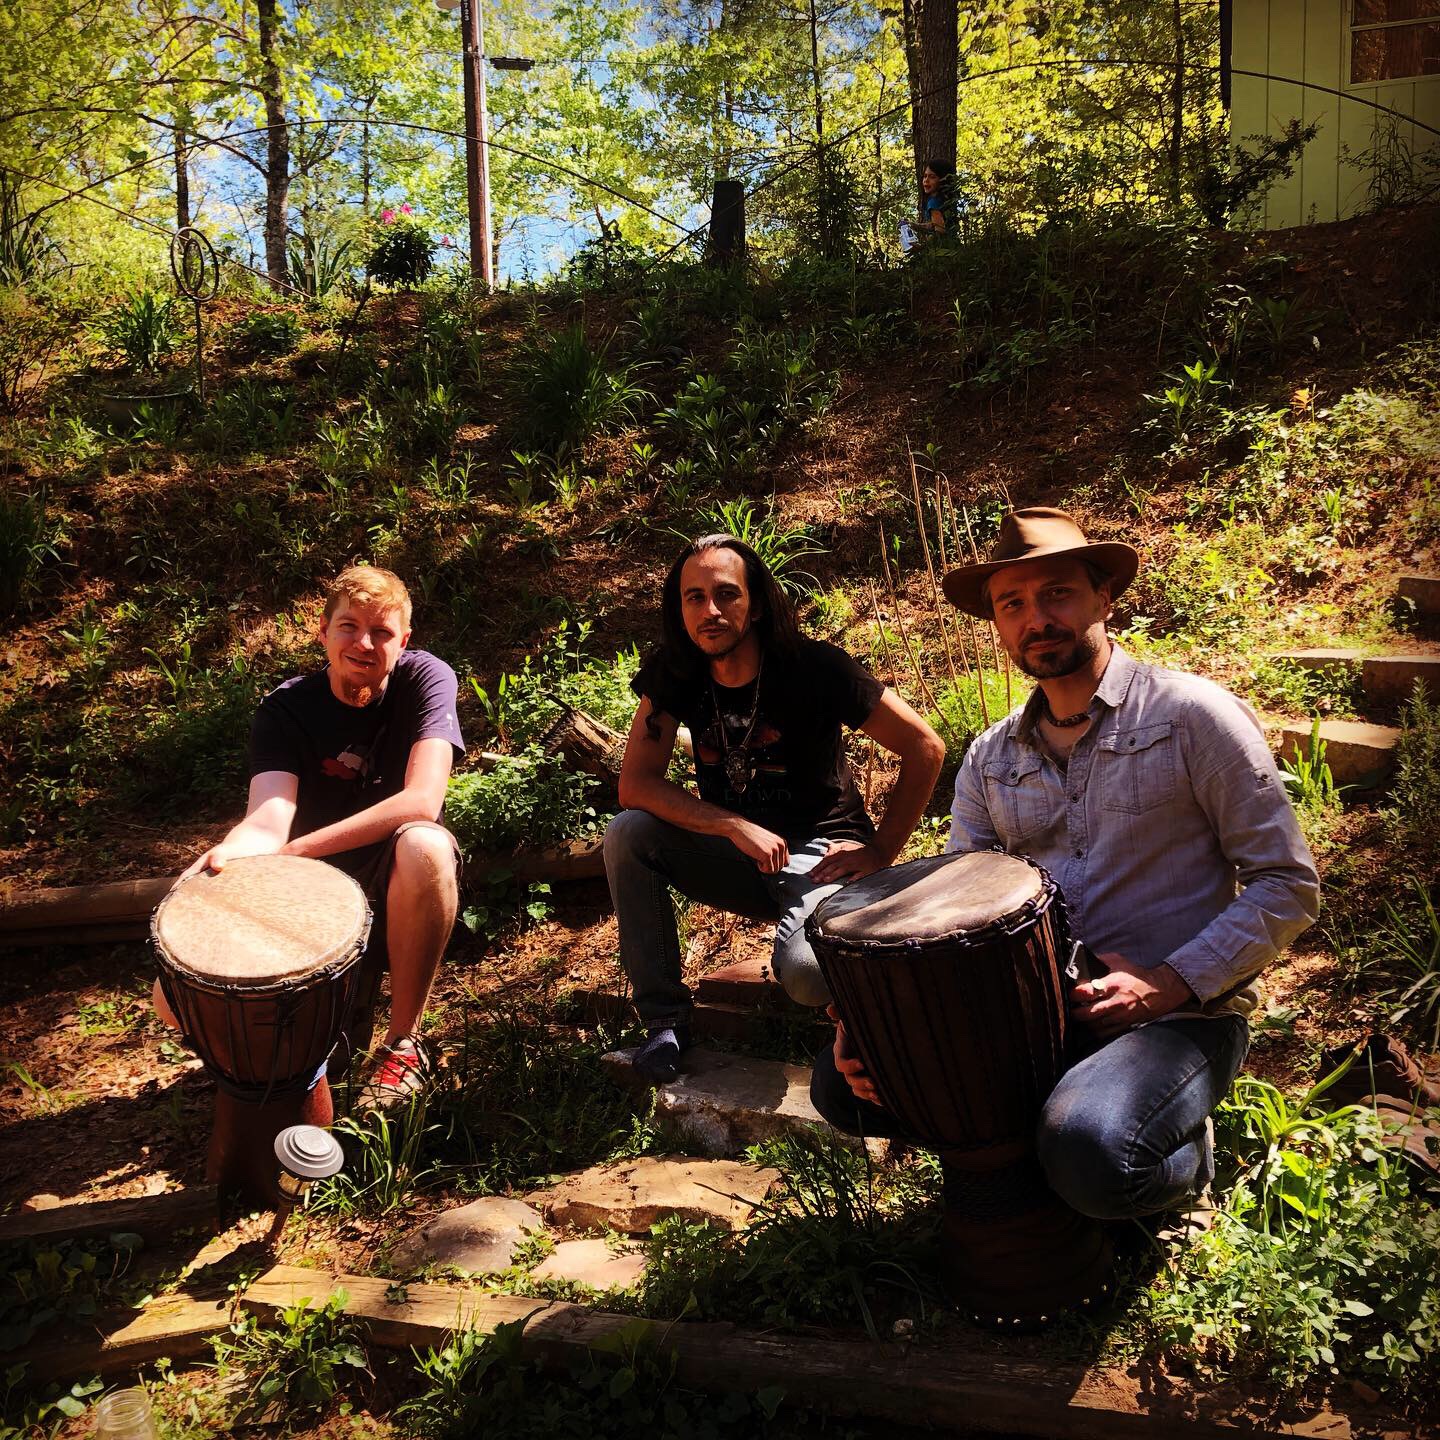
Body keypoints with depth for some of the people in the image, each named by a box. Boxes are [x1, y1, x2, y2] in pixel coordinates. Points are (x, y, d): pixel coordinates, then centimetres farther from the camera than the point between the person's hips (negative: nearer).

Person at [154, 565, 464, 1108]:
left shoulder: (424, 678, -14)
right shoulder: (286, 709, -9)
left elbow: (422, 802, -28)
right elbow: (269, 819, -25)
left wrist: (288, 851, -33)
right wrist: (224, 856, -50)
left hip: (395, 883, -2)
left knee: (424, 846, -39)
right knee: (177, 996, -18)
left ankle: (403, 1043, -18)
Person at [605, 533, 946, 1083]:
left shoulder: (813, 666, -18)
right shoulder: (674, 673, -7)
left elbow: (925, 748, -13)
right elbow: (635, 784, -14)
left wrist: (880, 851, -12)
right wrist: (736, 827, -25)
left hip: (818, 850, -4)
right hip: (736, 851, 4)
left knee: (808, 974, -33)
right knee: (627, 835, -21)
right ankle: (665, 1018, -8)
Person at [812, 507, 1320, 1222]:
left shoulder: (1193, 716, -7)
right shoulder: (991, 757, 9)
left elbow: (1287, 887, -6)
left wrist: (1170, 984, -18)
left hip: (1182, 1014, -4)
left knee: (1090, 1155, -35)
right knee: (843, 1081, -10)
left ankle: (1184, 1151, 1)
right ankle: (1034, 1129, 9)